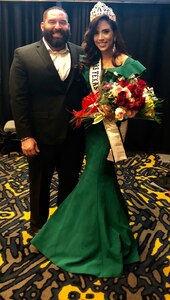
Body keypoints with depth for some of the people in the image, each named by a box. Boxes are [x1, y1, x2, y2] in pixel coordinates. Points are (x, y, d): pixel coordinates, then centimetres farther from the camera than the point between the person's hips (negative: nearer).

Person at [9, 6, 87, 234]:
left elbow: (88, 91, 4)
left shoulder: (81, 54, 3)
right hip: (41, 136, -2)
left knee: (70, 183, 19)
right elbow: (18, 99, -9)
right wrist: (25, 136, -13)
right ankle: (39, 226, 43)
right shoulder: (24, 55, -6)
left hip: (74, 135, 3)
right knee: (40, 185, 17)